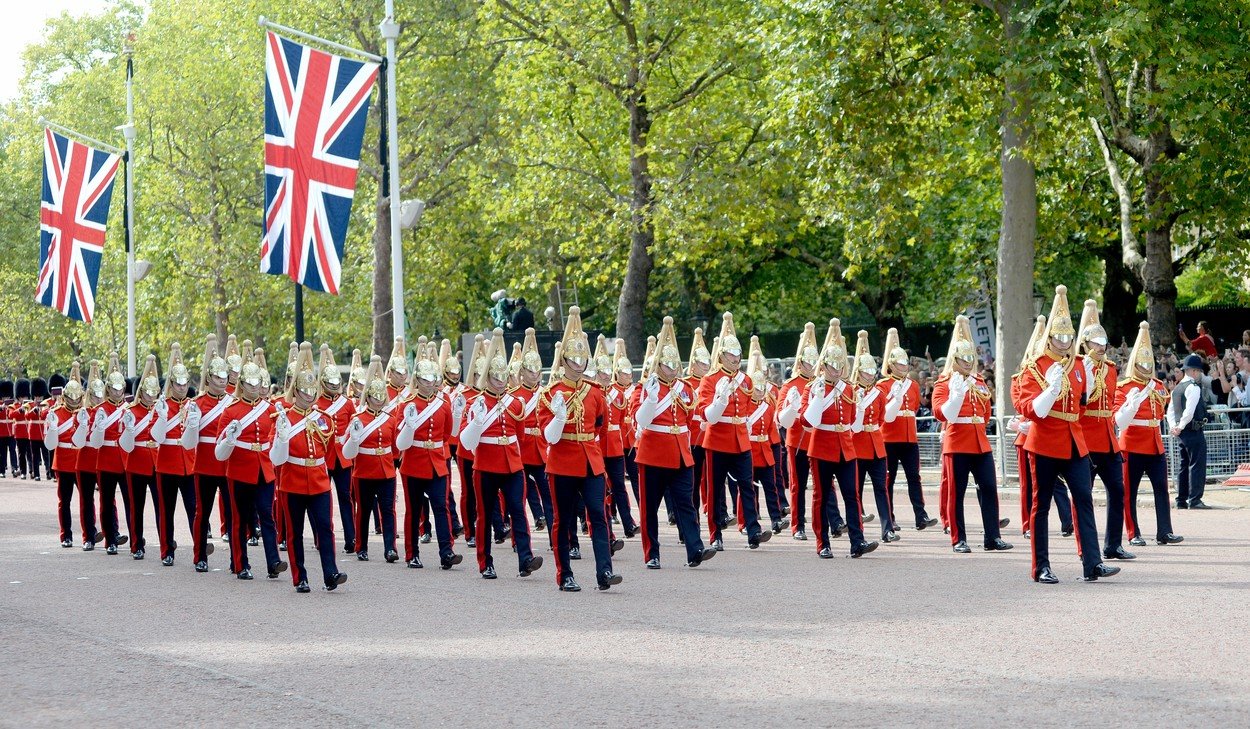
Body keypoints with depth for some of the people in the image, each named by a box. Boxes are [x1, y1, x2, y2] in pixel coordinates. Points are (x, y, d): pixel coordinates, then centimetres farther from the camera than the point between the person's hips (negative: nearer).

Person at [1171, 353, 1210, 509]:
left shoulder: (1176, 389, 16)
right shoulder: (1193, 387, -13)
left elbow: (1170, 410, 14)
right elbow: (1190, 410, -21)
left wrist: (1174, 426, 3)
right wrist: (1181, 427, -12)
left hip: (1182, 432, 9)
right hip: (1194, 430, -9)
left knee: (1185, 466, 14)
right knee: (1197, 465, -7)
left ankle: (1181, 500, 15)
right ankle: (1194, 500, -11)